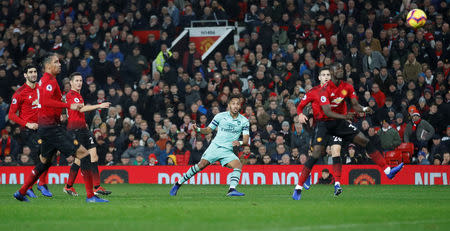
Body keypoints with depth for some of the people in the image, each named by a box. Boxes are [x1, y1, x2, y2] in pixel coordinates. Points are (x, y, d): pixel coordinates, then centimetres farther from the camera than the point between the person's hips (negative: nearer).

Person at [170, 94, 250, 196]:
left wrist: (240, 143, -21)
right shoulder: (220, 116, 2)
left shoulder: (244, 121, 4)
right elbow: (208, 130, 11)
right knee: (202, 164, -18)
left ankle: (232, 190, -30)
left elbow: (246, 140, 1)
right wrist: (198, 129, -8)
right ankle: (178, 183, -7)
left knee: (238, 165, -24)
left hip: (228, 151, 2)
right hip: (215, 146, -2)